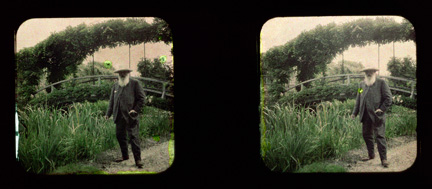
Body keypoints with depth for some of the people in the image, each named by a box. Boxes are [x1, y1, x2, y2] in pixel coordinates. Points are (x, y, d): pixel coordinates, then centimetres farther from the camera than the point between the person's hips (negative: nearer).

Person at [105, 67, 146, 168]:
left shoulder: (135, 84, 1)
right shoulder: (115, 85, 16)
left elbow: (142, 98, 0)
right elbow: (112, 101, 21)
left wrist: (136, 109, -9)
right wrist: (108, 113, 15)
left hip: (130, 116, -6)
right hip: (119, 116, 6)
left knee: (133, 137, -8)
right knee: (120, 136, 10)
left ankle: (138, 159, -6)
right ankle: (125, 155, 25)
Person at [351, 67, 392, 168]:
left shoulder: (381, 83, 0)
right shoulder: (361, 84, 15)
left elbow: (388, 98, -3)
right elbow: (358, 100, 20)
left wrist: (382, 109, -10)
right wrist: (355, 113, 14)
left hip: (377, 114, -6)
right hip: (366, 115, 6)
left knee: (379, 136, -7)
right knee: (366, 135, 10)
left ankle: (383, 158, -4)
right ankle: (371, 155, 24)